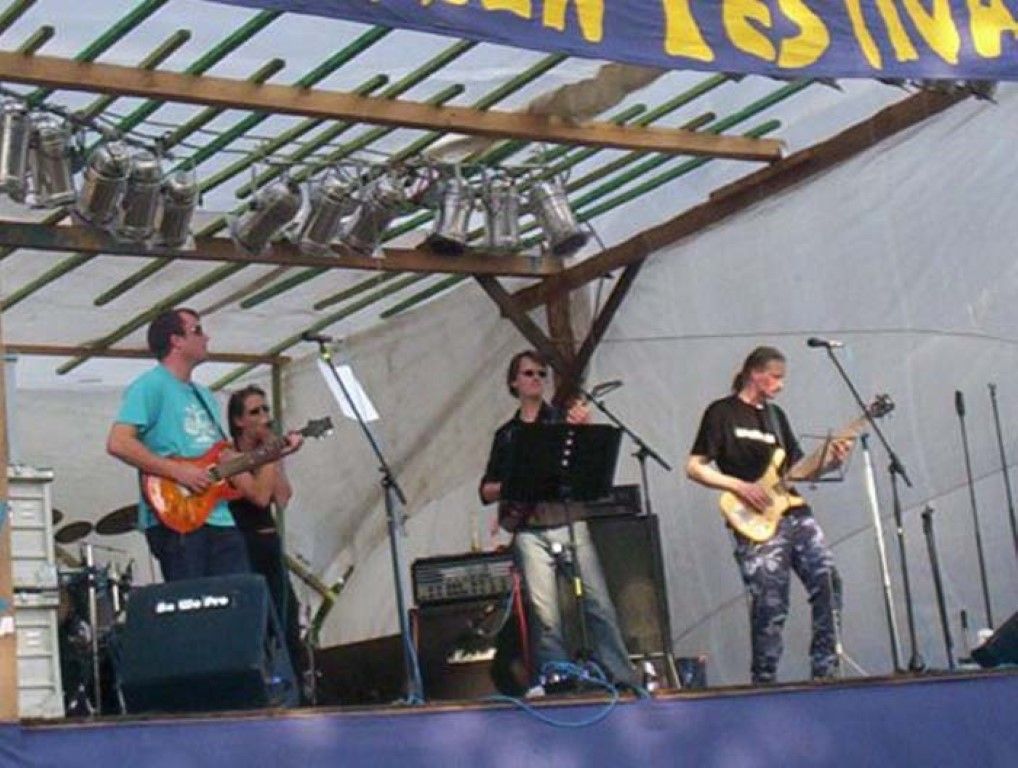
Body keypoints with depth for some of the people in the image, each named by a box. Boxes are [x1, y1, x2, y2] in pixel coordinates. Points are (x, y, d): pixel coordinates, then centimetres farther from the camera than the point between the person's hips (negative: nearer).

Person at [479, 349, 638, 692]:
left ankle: (623, 679, -7)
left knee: (598, 603, -9)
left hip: (569, 521, -1)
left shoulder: (563, 419, 13)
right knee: (545, 613, -9)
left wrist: (583, 430, -19)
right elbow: (486, 492, 17)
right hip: (529, 531, 1)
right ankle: (556, 682, -2)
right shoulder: (506, 435, 18)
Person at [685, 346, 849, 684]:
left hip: (795, 514, 7)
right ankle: (764, 683, 4)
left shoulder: (775, 415, 19)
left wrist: (829, 460, 2)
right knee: (770, 607, -9)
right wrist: (739, 486, -14)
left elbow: (793, 470, 19)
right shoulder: (722, 412, -1)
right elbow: (695, 467, -4)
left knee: (828, 585, -3)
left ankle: (825, 674, 5)